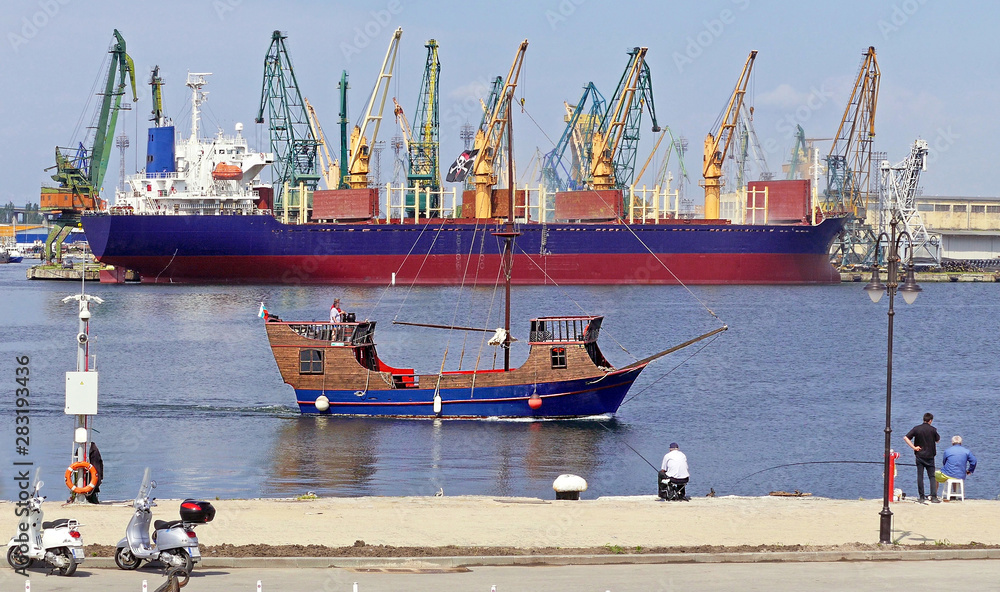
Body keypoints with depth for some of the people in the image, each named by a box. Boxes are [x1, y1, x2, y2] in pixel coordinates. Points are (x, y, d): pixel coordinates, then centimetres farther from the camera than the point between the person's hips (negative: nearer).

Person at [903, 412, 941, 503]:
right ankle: (933, 497, -5)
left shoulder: (916, 428, -2)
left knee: (920, 477, 4)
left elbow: (905, 438, -9)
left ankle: (921, 497, 2)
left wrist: (914, 447, -6)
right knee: (932, 477, 4)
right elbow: (937, 440, 10)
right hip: (930, 456, -1)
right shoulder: (933, 429, -5)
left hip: (919, 456, 1)